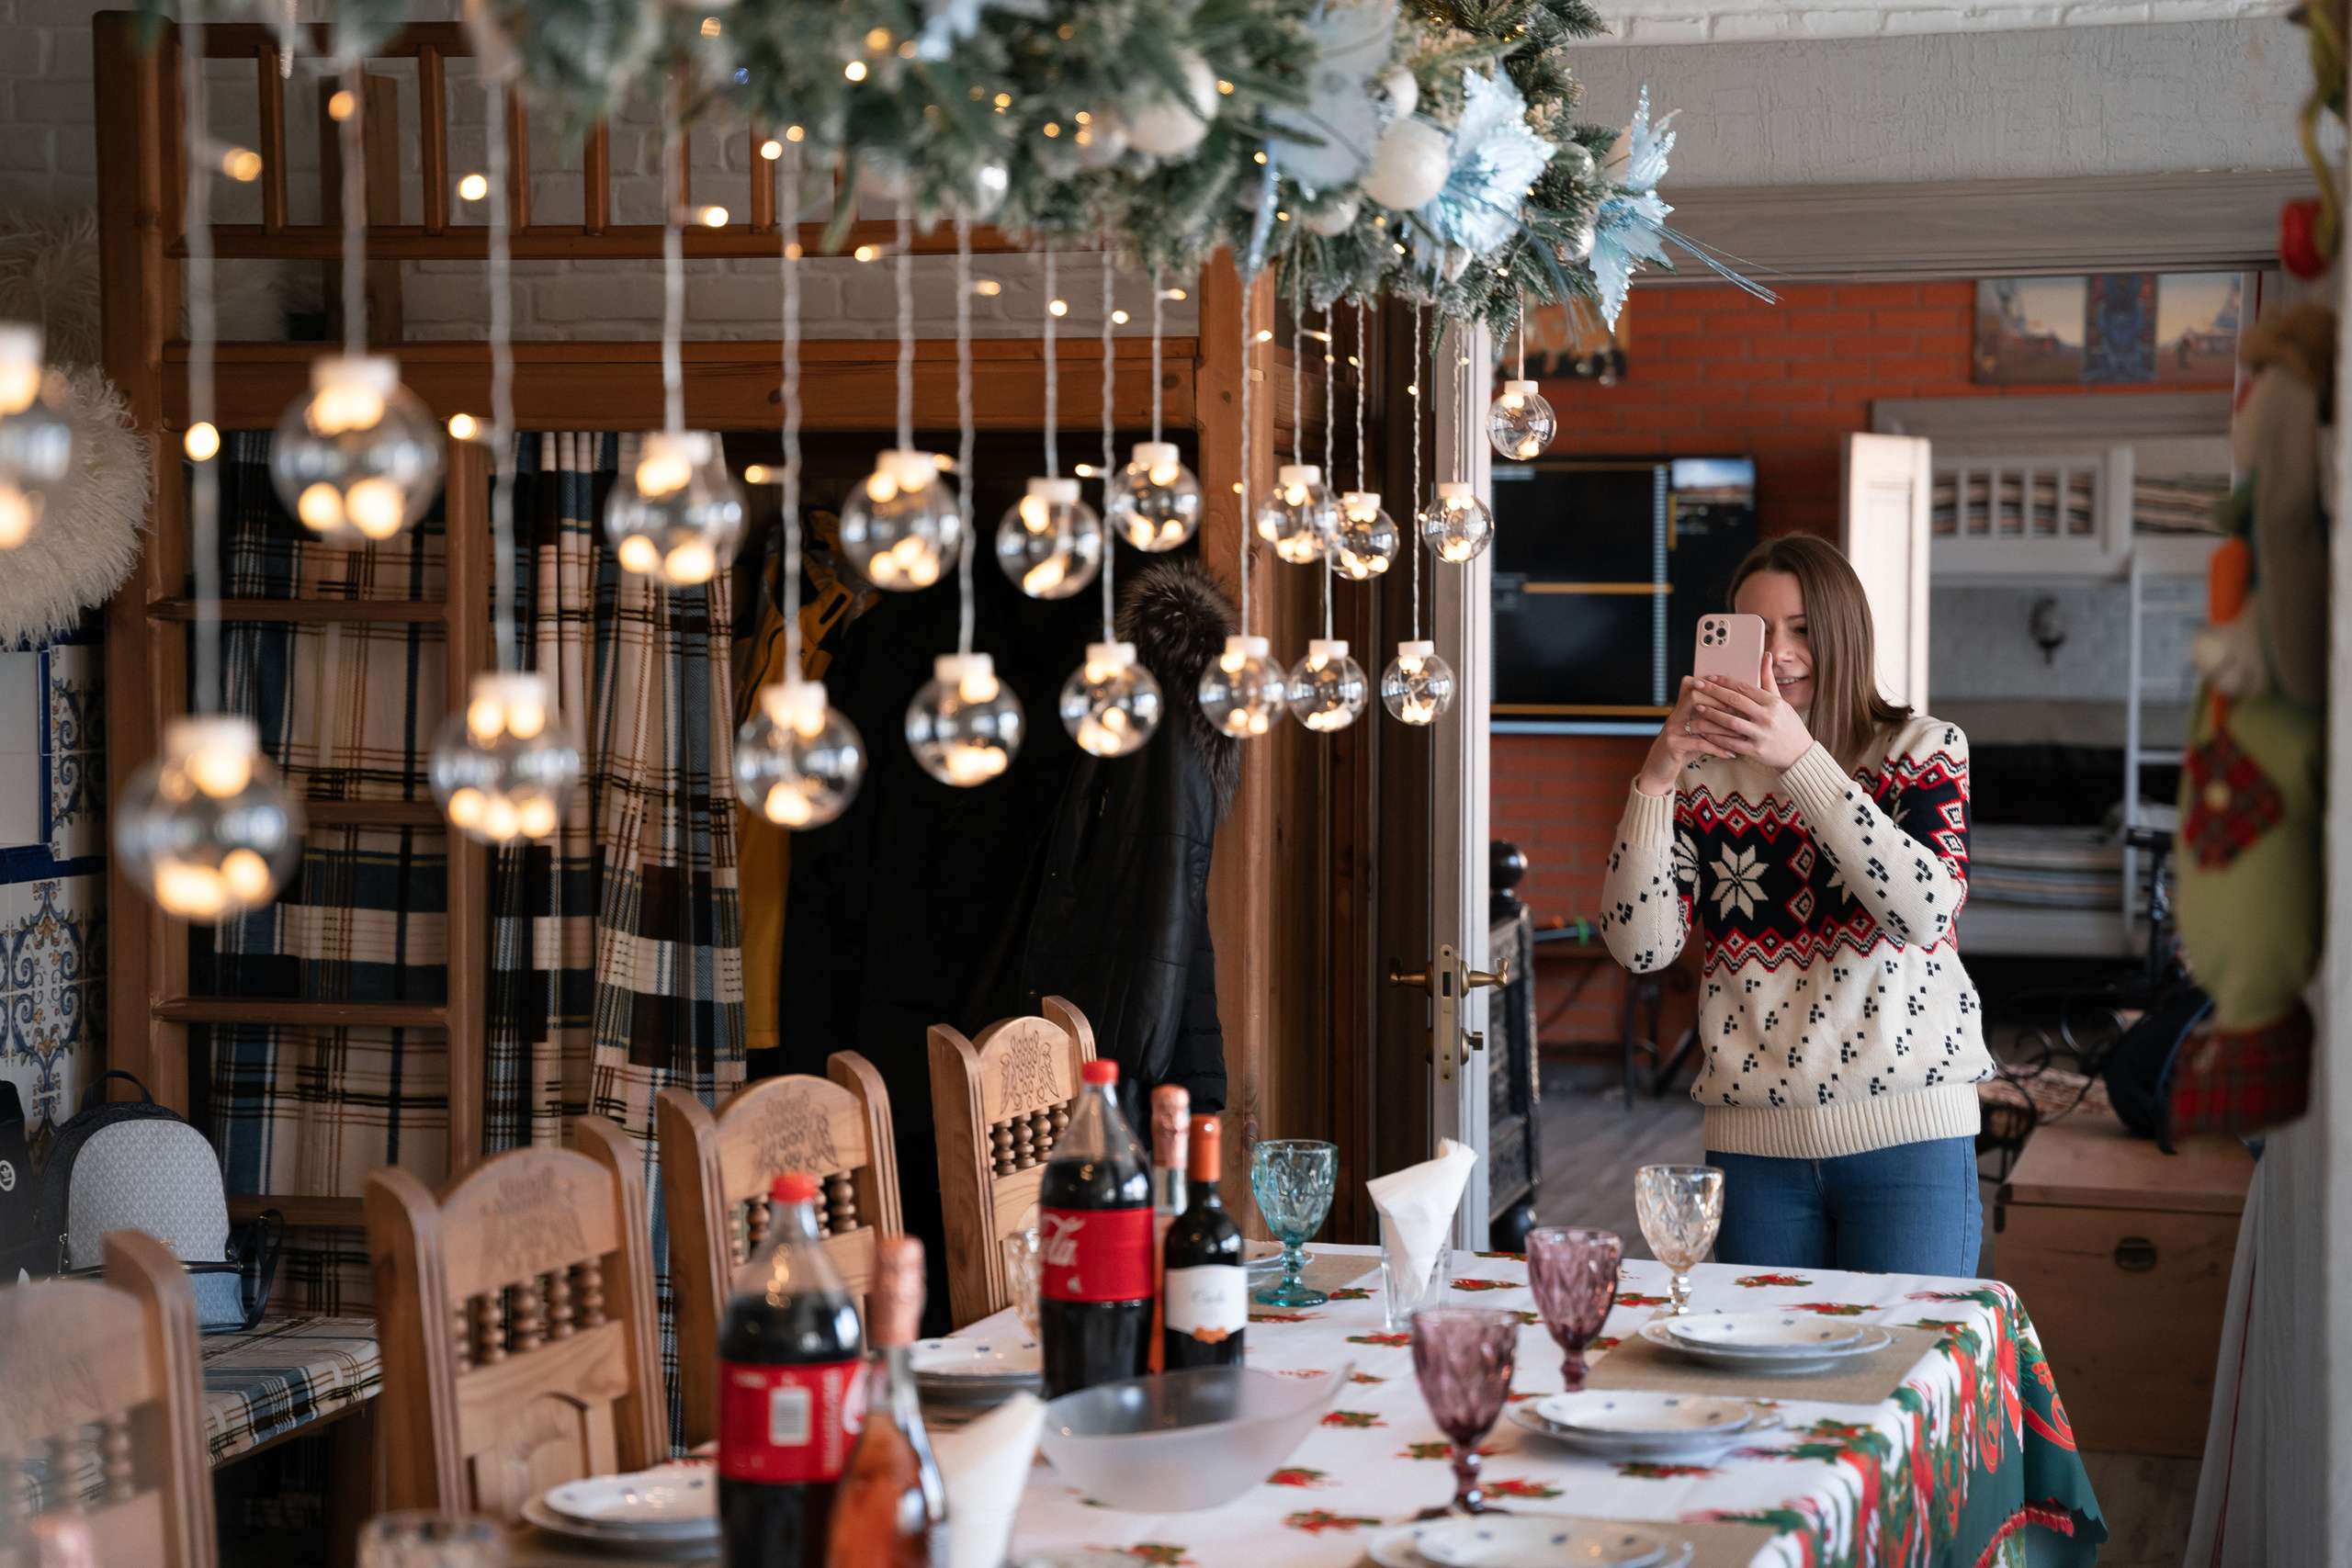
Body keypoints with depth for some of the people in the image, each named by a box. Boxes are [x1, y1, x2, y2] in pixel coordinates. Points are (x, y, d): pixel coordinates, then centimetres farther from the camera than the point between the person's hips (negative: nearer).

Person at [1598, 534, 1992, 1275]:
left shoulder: (1922, 748, 2)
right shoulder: (1705, 773, 7)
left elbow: (1926, 911, -16)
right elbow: (1640, 945, -4)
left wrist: (1800, 761, -21)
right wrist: (1655, 781, -15)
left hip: (1907, 1132, -2)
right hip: (1753, 1140, 2)